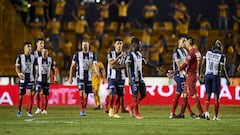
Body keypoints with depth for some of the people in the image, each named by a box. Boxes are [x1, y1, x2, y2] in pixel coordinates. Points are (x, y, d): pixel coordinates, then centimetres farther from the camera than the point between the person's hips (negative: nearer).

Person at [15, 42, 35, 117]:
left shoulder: (32, 57, 9)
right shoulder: (20, 57, -1)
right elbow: (17, 67, -7)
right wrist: (19, 74, -24)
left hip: (30, 78, 2)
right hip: (22, 78, -2)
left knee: (29, 94, -9)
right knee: (21, 95, 3)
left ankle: (29, 111, -2)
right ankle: (19, 110, 24)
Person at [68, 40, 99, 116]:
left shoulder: (92, 55, 5)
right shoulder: (77, 54, 2)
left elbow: (95, 64, -8)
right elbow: (72, 66, 6)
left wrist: (97, 72, -29)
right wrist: (70, 77, 1)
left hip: (88, 77, 2)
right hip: (80, 77, -2)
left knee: (86, 94, 8)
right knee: (81, 92, -17)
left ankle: (84, 109, 22)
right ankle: (82, 110, -15)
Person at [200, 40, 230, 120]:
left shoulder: (208, 53, 4)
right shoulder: (222, 56, -6)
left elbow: (203, 64, 4)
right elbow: (223, 69, -7)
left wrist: (201, 74, 16)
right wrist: (227, 79, 1)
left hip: (207, 75, 3)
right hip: (216, 76, -3)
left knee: (208, 95, 9)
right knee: (216, 96, 3)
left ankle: (206, 112, -12)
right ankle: (216, 116, 3)